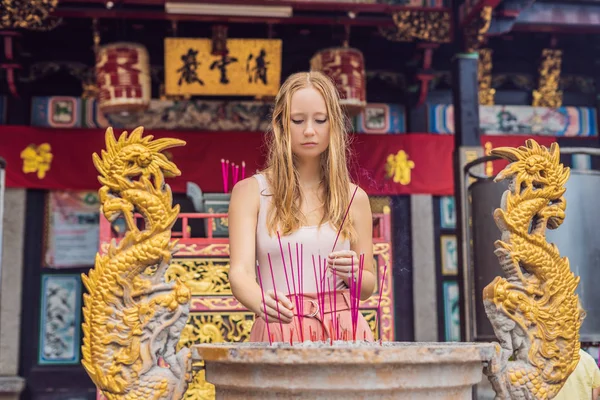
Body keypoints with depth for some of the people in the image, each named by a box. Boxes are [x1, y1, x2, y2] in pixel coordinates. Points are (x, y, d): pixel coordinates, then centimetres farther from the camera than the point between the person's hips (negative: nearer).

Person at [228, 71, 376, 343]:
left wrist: (353, 274, -6)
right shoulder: (250, 191, 6)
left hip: (342, 330, 2)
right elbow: (240, 271, -6)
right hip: (278, 329, -2)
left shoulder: (354, 198, 12)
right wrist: (261, 303, -27)